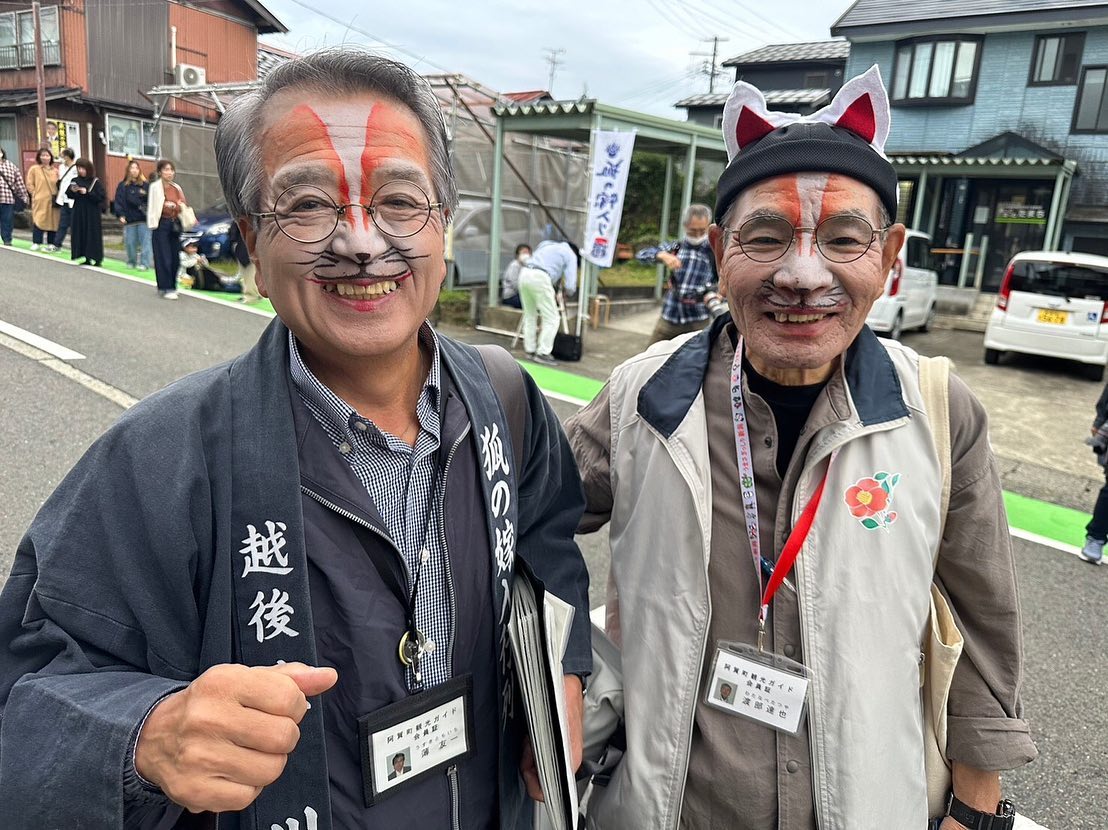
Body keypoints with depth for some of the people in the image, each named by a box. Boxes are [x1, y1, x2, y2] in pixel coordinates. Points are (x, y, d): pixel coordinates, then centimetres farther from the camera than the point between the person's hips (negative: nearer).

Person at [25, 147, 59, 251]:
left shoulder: (55, 170, 10)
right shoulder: (34, 169, 2)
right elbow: (29, 185, 2)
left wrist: (57, 195, 3)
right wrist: (35, 194, -5)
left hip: (52, 201, 3)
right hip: (40, 201, -3)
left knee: (52, 222, 4)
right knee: (39, 221, -7)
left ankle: (51, 243, 12)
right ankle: (36, 243, -2)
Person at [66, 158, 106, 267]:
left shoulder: (96, 182, -6)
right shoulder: (75, 181, 7)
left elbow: (101, 197, -13)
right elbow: (70, 196, 11)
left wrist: (87, 192, -18)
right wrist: (72, 191, -10)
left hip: (92, 212, -4)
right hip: (78, 212, 4)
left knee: (92, 233, -3)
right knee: (79, 233, 4)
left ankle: (93, 257, 3)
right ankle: (81, 255, 11)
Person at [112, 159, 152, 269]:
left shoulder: (145, 185, 6)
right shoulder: (122, 186, 4)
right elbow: (118, 202, 1)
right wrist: (120, 215, -8)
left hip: (144, 219, -1)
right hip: (129, 218, 1)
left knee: (144, 241, -4)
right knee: (130, 242, 5)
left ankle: (144, 263, 0)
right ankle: (131, 262, 20)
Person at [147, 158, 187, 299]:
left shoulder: (177, 187, 14)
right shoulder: (154, 187, -3)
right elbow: (152, 207, -6)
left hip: (175, 224, 6)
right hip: (161, 224, -6)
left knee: (174, 257, 7)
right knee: (164, 258, -7)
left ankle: (171, 286, 17)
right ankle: (166, 289, -7)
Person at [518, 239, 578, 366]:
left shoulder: (547, 245, 31)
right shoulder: (571, 255, 13)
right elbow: (570, 285, 5)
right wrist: (567, 294, 28)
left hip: (524, 274, 7)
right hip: (539, 278, -7)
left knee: (530, 316, 18)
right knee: (552, 319, 2)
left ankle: (530, 350, 21)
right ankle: (542, 353, -1)